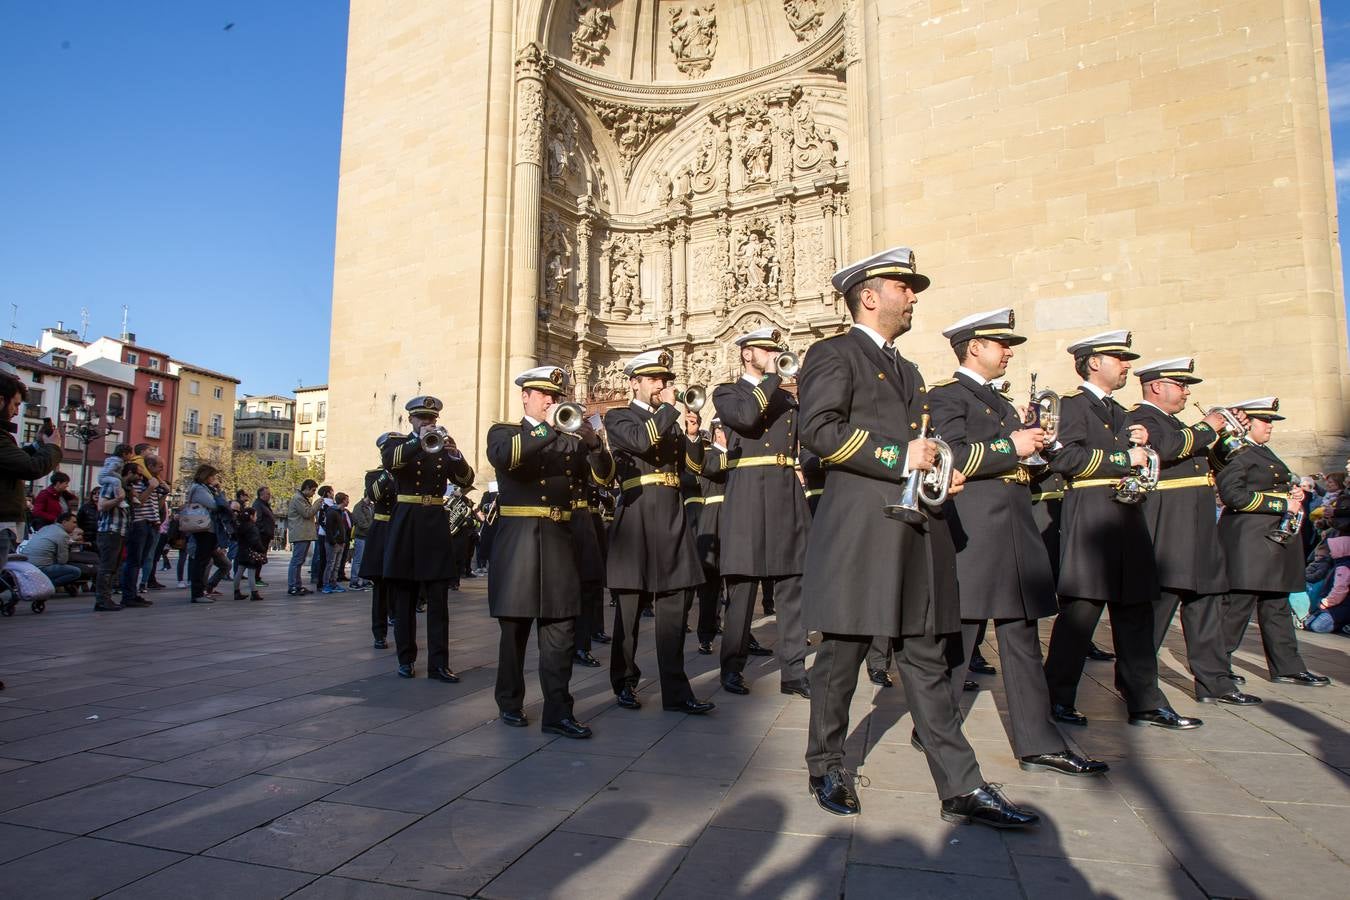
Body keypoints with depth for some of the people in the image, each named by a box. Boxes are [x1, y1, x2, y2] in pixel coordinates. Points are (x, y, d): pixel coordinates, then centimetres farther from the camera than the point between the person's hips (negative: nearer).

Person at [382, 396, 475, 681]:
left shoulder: (443, 445, 12)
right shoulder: (397, 443, 7)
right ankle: (406, 658, 17)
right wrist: (419, 442, -32)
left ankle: (439, 663, 0)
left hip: (435, 524, 1)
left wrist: (455, 454, -21)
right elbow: (389, 461, -18)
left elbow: (466, 480, -2)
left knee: (438, 599, -2)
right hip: (405, 523, -1)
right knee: (403, 597, 7)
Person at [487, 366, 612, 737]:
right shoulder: (503, 431, 7)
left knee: (561, 629, -1)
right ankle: (510, 701, 24)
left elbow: (604, 475, 2)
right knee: (515, 626, 7)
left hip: (559, 540, 3)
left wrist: (592, 440, -16)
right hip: (518, 539, -2)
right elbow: (503, 457, -18)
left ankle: (558, 711, 4)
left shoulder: (571, 439, 14)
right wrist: (549, 428, -26)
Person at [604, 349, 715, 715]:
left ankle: (676, 691, 7)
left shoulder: (671, 421, 20)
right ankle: (625, 683, 21)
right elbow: (641, 440, -19)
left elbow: (694, 467, 13)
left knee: (674, 609, 2)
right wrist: (668, 407, -8)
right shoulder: (617, 417, 3)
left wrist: (692, 435, -3)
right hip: (636, 518, -5)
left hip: (672, 519, 5)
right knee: (629, 608, 6)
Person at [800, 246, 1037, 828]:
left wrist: (941, 473, 10)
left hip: (917, 533, 8)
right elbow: (818, 431, -15)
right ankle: (826, 769, 22)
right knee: (841, 656, 5)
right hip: (858, 534, -7)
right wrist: (898, 457, -16)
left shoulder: (907, 370, 25)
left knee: (927, 661, 9)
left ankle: (961, 789, 15)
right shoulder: (833, 354, -1)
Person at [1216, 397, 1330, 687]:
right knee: (1238, 604, -6)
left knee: (1277, 606, 14)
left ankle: (1288, 667, 21)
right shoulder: (1236, 453, -11)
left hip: (1274, 538, 10)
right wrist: (1282, 503, -18)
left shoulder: (1264, 453, 21)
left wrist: (1295, 493, 8)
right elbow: (1233, 494, -22)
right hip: (1247, 539, -10)